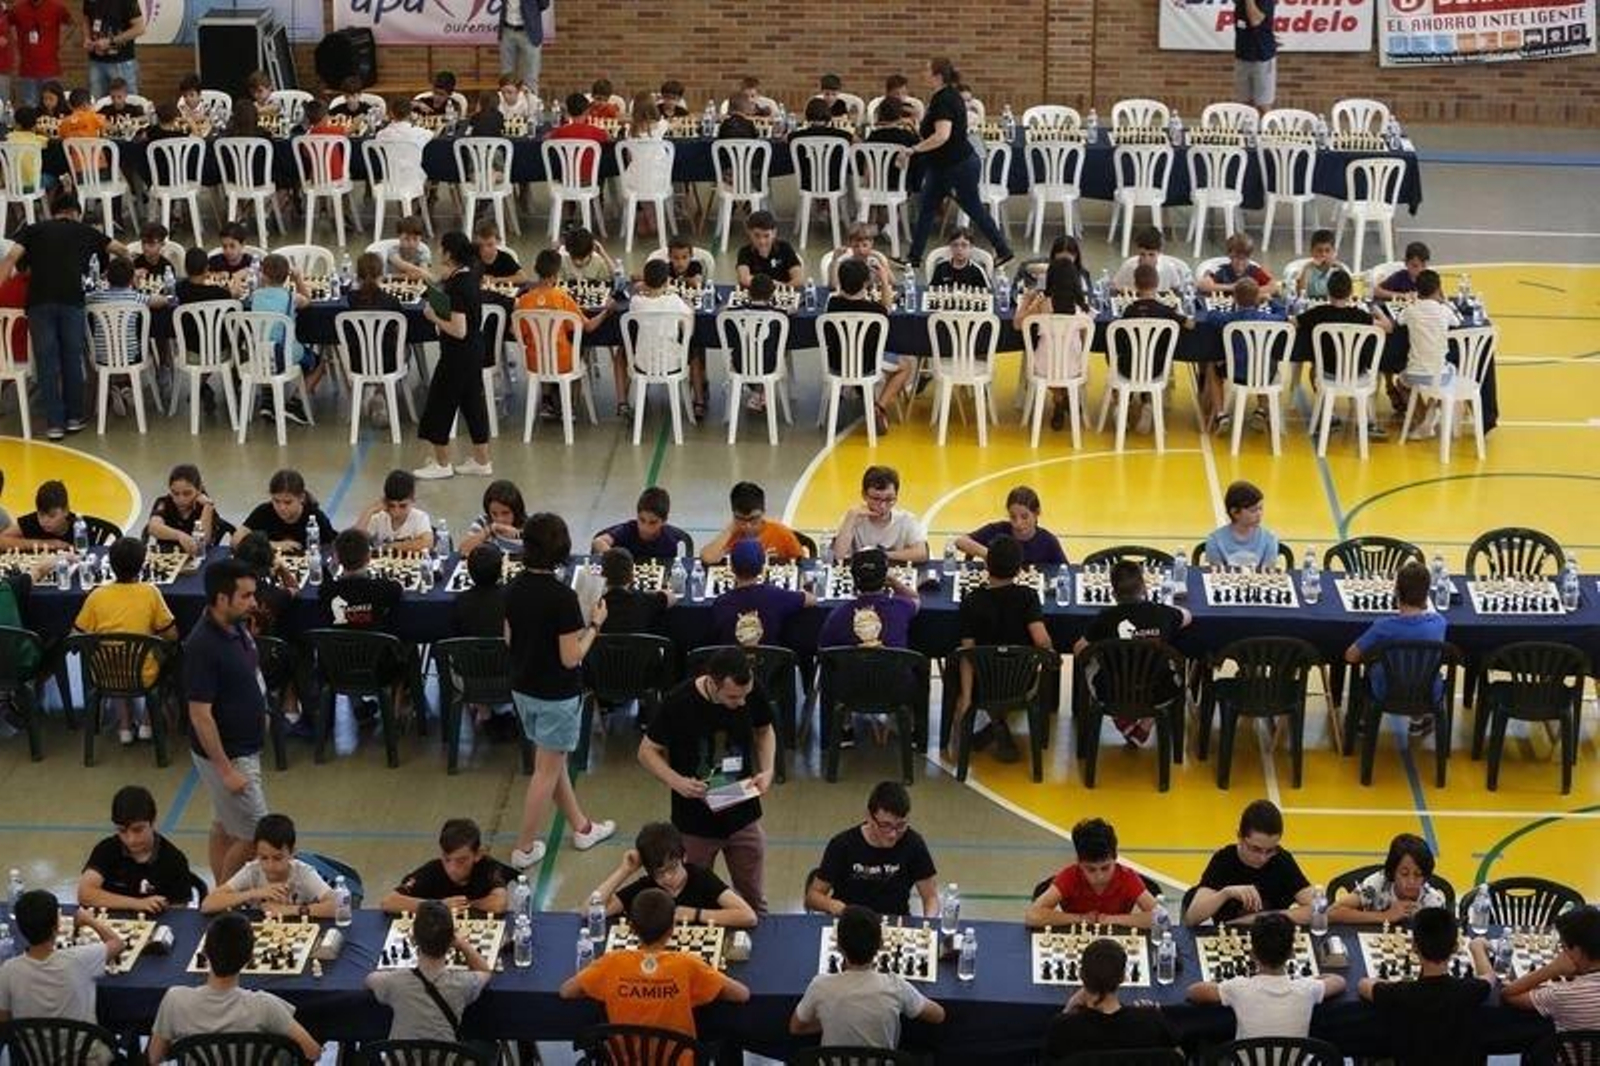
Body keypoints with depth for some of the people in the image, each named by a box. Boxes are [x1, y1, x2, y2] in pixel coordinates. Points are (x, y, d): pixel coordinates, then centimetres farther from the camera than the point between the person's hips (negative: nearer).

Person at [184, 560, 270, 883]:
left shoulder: (237, 629, 1)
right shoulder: (203, 646, -26)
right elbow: (200, 715, -25)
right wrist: (226, 770, -23)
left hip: (245, 748, 9)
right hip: (226, 755, -9)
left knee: (225, 827, 17)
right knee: (254, 835, -3)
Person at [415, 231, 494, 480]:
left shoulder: (456, 287, -23)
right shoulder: (470, 279, 5)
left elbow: (458, 330, -26)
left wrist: (434, 317, -14)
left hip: (457, 355, -9)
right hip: (475, 352, 9)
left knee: (440, 405, 4)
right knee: (473, 403, 16)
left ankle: (442, 464, 15)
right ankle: (482, 462, 22)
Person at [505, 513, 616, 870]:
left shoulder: (515, 589, -4)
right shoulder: (562, 597, -26)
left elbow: (509, 639, 7)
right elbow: (570, 658, -23)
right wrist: (594, 625, -9)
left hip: (523, 689, 7)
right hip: (556, 696, -7)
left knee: (553, 760, 21)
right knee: (547, 772, 6)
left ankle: (582, 827, 38)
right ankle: (524, 848, 13)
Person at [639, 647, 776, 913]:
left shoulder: (752, 694, -15)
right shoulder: (679, 702, -23)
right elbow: (647, 752, -10)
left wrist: (767, 770, -10)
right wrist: (676, 781, -26)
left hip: (743, 818, 2)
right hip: (694, 824, -2)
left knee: (754, 902, 16)